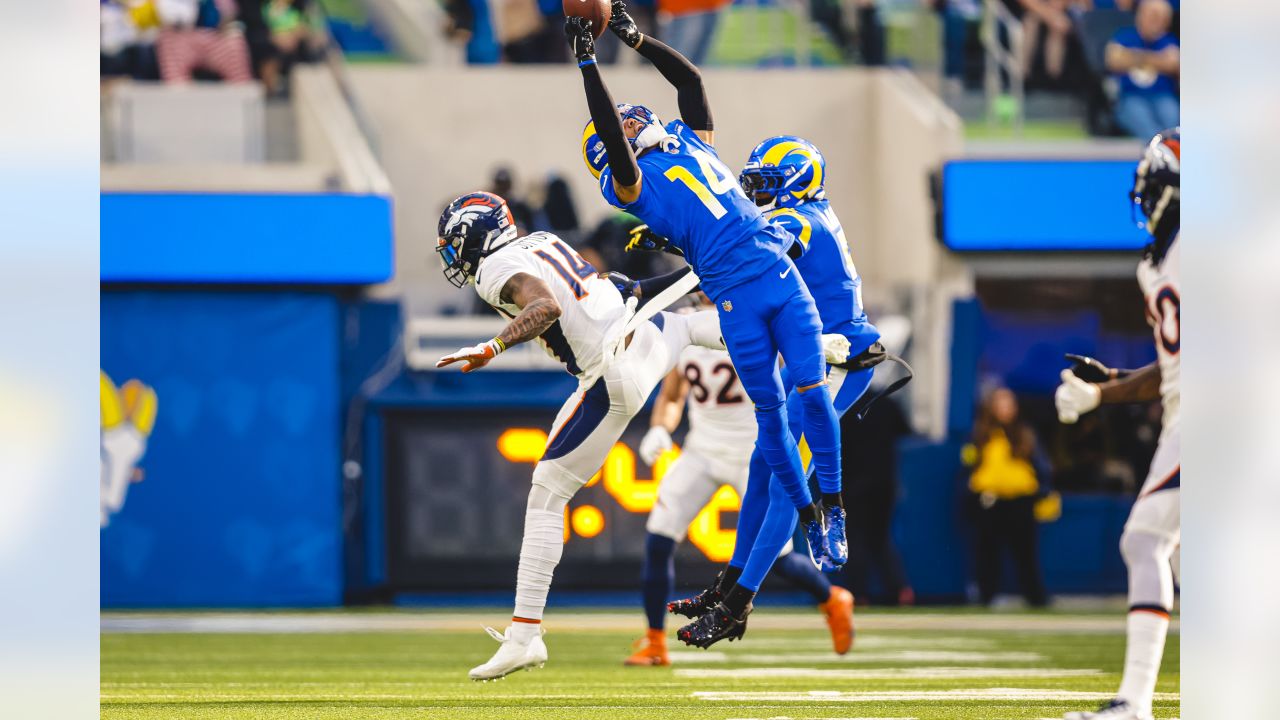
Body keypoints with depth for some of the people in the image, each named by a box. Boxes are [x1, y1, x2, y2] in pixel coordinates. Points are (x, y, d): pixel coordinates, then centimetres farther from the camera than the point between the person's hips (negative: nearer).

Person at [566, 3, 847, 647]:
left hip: (780, 273, 4)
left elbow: (690, 78, 16)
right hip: (734, 297, -4)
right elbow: (609, 132, -12)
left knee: (812, 389, -4)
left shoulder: (690, 139, 18)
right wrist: (587, 63, -14)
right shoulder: (630, 183, 2)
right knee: (770, 410, -1)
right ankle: (807, 514, 11)